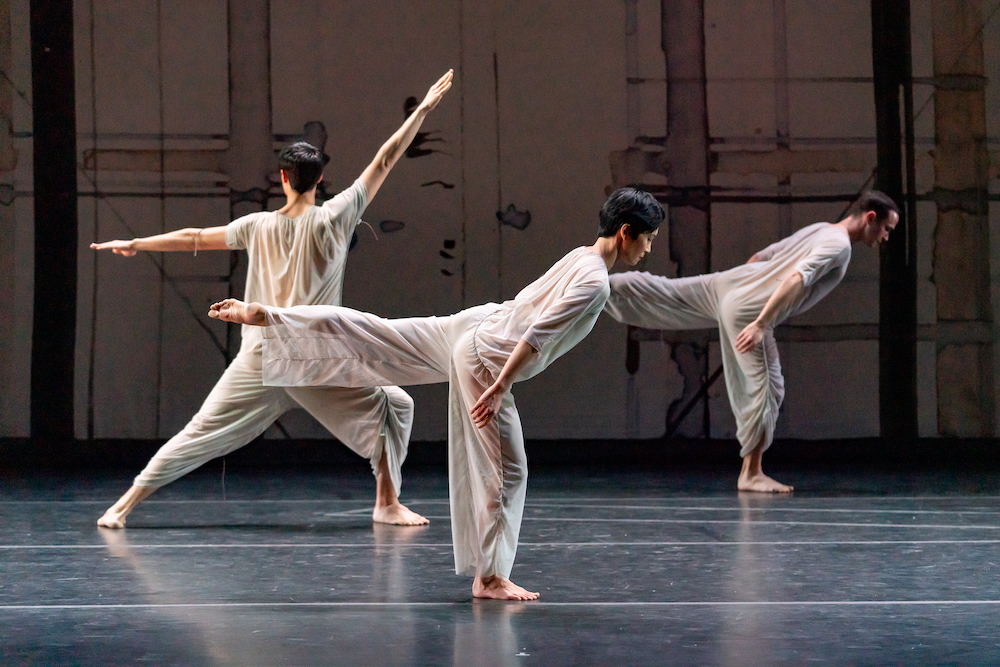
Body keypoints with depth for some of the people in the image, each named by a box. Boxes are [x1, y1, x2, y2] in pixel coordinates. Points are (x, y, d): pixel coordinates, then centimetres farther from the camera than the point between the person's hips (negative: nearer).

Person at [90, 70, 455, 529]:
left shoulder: (258, 226, 6)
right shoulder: (333, 218, -3)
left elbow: (193, 238, 15)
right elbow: (384, 161, 1)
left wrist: (135, 244, 28)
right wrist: (423, 109, 7)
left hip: (260, 361, 3)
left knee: (200, 433, 8)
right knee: (392, 406, 12)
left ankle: (125, 504, 5)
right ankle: (387, 503, 7)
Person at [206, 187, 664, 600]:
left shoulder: (578, 258, 9)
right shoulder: (594, 283, -21)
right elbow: (538, 335, -28)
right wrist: (499, 387, -27)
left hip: (471, 326, 9)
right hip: (484, 361, -9)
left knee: (365, 334, 15)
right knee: (504, 470, -1)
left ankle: (262, 315, 15)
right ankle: (489, 577, 7)